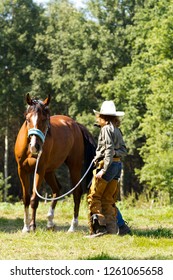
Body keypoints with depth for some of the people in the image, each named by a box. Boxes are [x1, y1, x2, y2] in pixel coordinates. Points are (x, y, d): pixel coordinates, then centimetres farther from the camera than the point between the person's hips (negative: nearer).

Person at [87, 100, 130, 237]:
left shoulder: (106, 129, -9)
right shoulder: (117, 130, 15)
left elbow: (109, 150, -18)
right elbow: (123, 150, 13)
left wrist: (104, 170, -20)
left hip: (107, 164, -8)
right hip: (118, 164, 8)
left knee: (94, 196, -3)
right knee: (108, 199, 14)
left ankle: (99, 227, -11)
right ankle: (112, 226, 12)